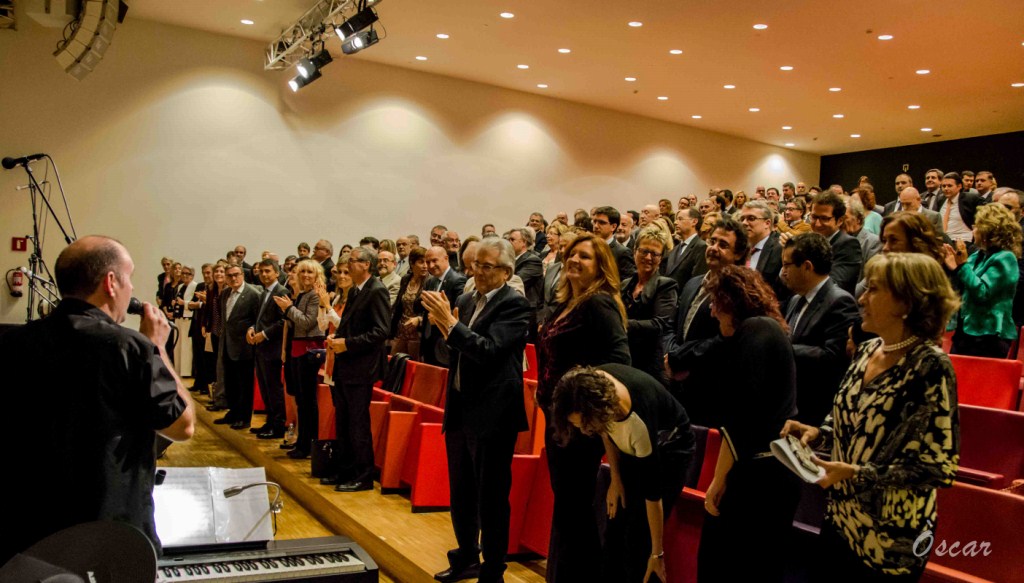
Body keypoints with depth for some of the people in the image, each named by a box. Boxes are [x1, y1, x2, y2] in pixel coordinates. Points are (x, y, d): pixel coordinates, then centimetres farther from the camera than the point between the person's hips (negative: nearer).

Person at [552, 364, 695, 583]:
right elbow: (605, 429, -4)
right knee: (615, 528, 1)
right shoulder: (592, 384, -28)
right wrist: (616, 478, -4)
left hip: (669, 447, -5)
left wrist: (657, 553, -19)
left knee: (639, 535, -11)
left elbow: (652, 493, -29)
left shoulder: (638, 422, -42)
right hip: (633, 448, 5)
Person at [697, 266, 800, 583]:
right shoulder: (769, 328, 16)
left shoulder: (753, 330, -13)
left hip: (759, 472, -10)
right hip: (777, 469, 10)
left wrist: (718, 480, -16)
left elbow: (743, 413, -20)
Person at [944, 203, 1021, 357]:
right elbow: (961, 289, 19)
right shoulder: (978, 255, 12)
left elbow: (982, 293, -21)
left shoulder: (1004, 258, -12)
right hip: (965, 331, 8)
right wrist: (953, 268, 5)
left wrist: (963, 265, -20)